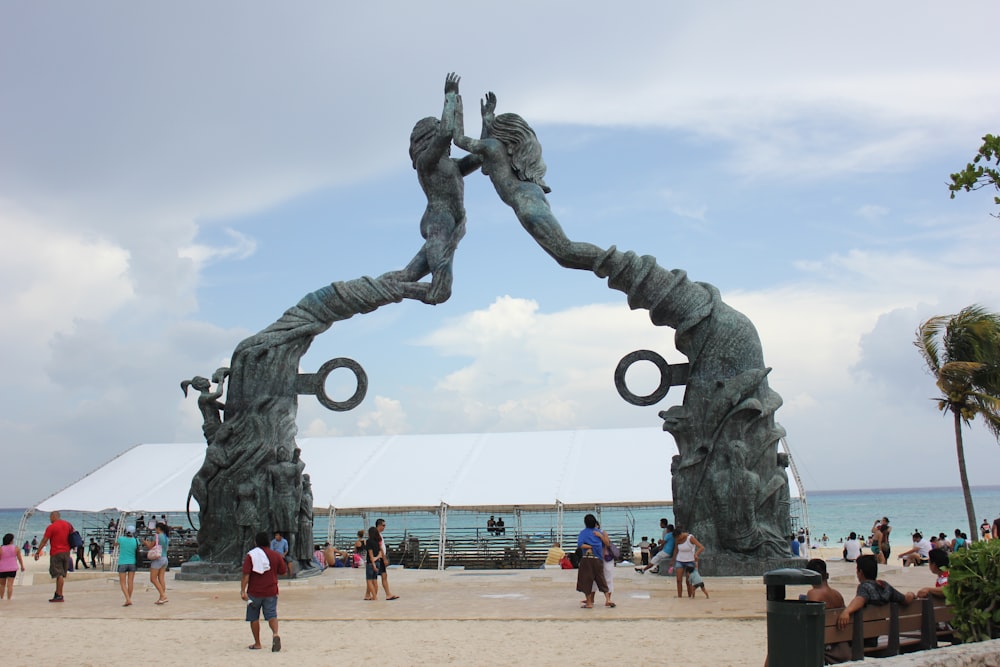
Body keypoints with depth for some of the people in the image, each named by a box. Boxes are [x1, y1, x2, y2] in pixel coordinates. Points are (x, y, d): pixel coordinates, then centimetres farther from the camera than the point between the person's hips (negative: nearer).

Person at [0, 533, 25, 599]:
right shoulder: (16, 548, -5)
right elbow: (19, 558, 0)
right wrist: (22, 566, 12)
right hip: (12, 569, 0)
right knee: (10, 585, -1)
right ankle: (9, 599, -7)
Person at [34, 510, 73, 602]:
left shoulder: (51, 527, -8)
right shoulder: (68, 525, 9)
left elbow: (44, 541, -9)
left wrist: (37, 552, -4)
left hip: (56, 553, -6)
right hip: (66, 552, 6)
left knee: (59, 574, -7)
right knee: (62, 574, 11)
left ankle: (59, 596, -8)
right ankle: (57, 594, 15)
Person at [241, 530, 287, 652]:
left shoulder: (250, 555, -6)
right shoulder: (276, 555, 2)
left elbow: (246, 574, -14)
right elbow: (283, 572, 10)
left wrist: (243, 590, -16)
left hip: (254, 592, -2)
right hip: (271, 592, 2)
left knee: (254, 618, 12)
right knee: (272, 615, 3)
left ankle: (257, 644, 15)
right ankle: (275, 634, -25)